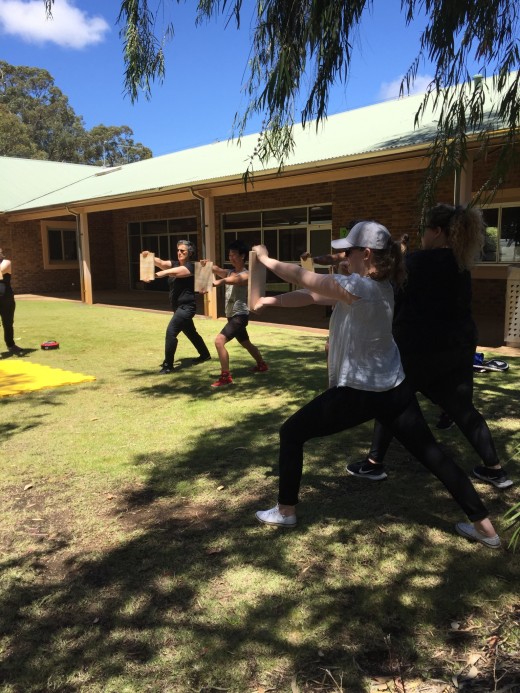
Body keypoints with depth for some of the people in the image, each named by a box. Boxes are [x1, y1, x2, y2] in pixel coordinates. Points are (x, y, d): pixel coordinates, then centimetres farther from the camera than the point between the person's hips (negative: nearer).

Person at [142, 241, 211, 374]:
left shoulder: (190, 267, -13)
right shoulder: (174, 264, 9)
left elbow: (174, 272, -31)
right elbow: (161, 263, -10)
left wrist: (158, 274, -47)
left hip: (187, 307, -9)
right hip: (178, 307, 9)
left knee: (171, 331, -18)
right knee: (191, 333, 23)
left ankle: (168, 365, -11)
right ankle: (205, 354, 42)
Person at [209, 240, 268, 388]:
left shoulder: (245, 275, -12)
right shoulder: (229, 272, 11)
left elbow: (232, 280, -36)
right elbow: (218, 270, -10)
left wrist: (219, 282, -55)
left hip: (240, 316, -9)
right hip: (231, 316, 9)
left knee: (219, 340, -21)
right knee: (246, 343, 25)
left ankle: (226, 377, -17)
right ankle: (262, 365, 46)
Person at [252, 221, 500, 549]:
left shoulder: (357, 286, -21)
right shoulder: (381, 285, 6)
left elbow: (301, 277, -14)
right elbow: (313, 295, 10)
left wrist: (266, 259, 3)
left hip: (358, 393, -8)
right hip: (395, 389, 8)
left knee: (291, 433, 9)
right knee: (431, 452, 14)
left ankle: (286, 511, 21)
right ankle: (484, 525, 19)